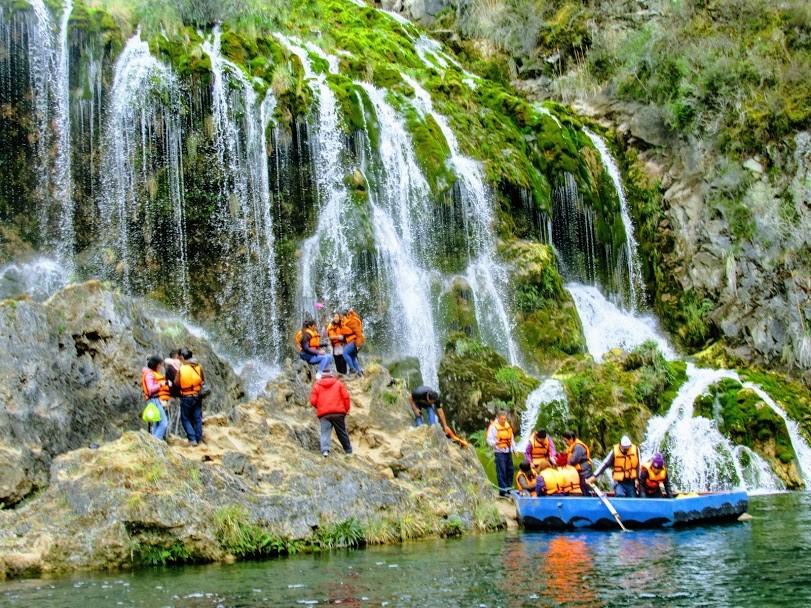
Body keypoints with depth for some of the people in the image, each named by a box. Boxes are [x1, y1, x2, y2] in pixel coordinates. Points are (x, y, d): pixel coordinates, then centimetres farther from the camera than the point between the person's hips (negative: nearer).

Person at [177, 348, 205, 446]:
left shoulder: (181, 369, -13)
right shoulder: (198, 367, -2)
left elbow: (177, 383, -4)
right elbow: (203, 379, 8)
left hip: (186, 397, -4)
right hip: (198, 396, 4)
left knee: (185, 419, 7)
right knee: (197, 418, 11)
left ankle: (192, 439, -3)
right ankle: (199, 439, 14)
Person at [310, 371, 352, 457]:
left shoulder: (316, 386, 10)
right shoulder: (338, 383, 10)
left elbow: (313, 401, 3)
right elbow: (345, 397, 1)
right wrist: (347, 409, 11)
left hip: (323, 414, -1)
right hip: (338, 412, 1)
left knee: (325, 432, -6)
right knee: (342, 432, 12)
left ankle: (325, 450, -27)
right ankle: (348, 450, 23)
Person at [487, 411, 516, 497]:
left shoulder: (507, 425, 14)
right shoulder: (493, 427, -8)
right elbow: (489, 440, -12)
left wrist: (514, 449, 20)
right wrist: (495, 443, -32)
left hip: (508, 452, 7)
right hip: (500, 452, -7)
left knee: (510, 470, 11)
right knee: (501, 471, -8)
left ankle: (508, 489, 22)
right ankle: (503, 491, -5)